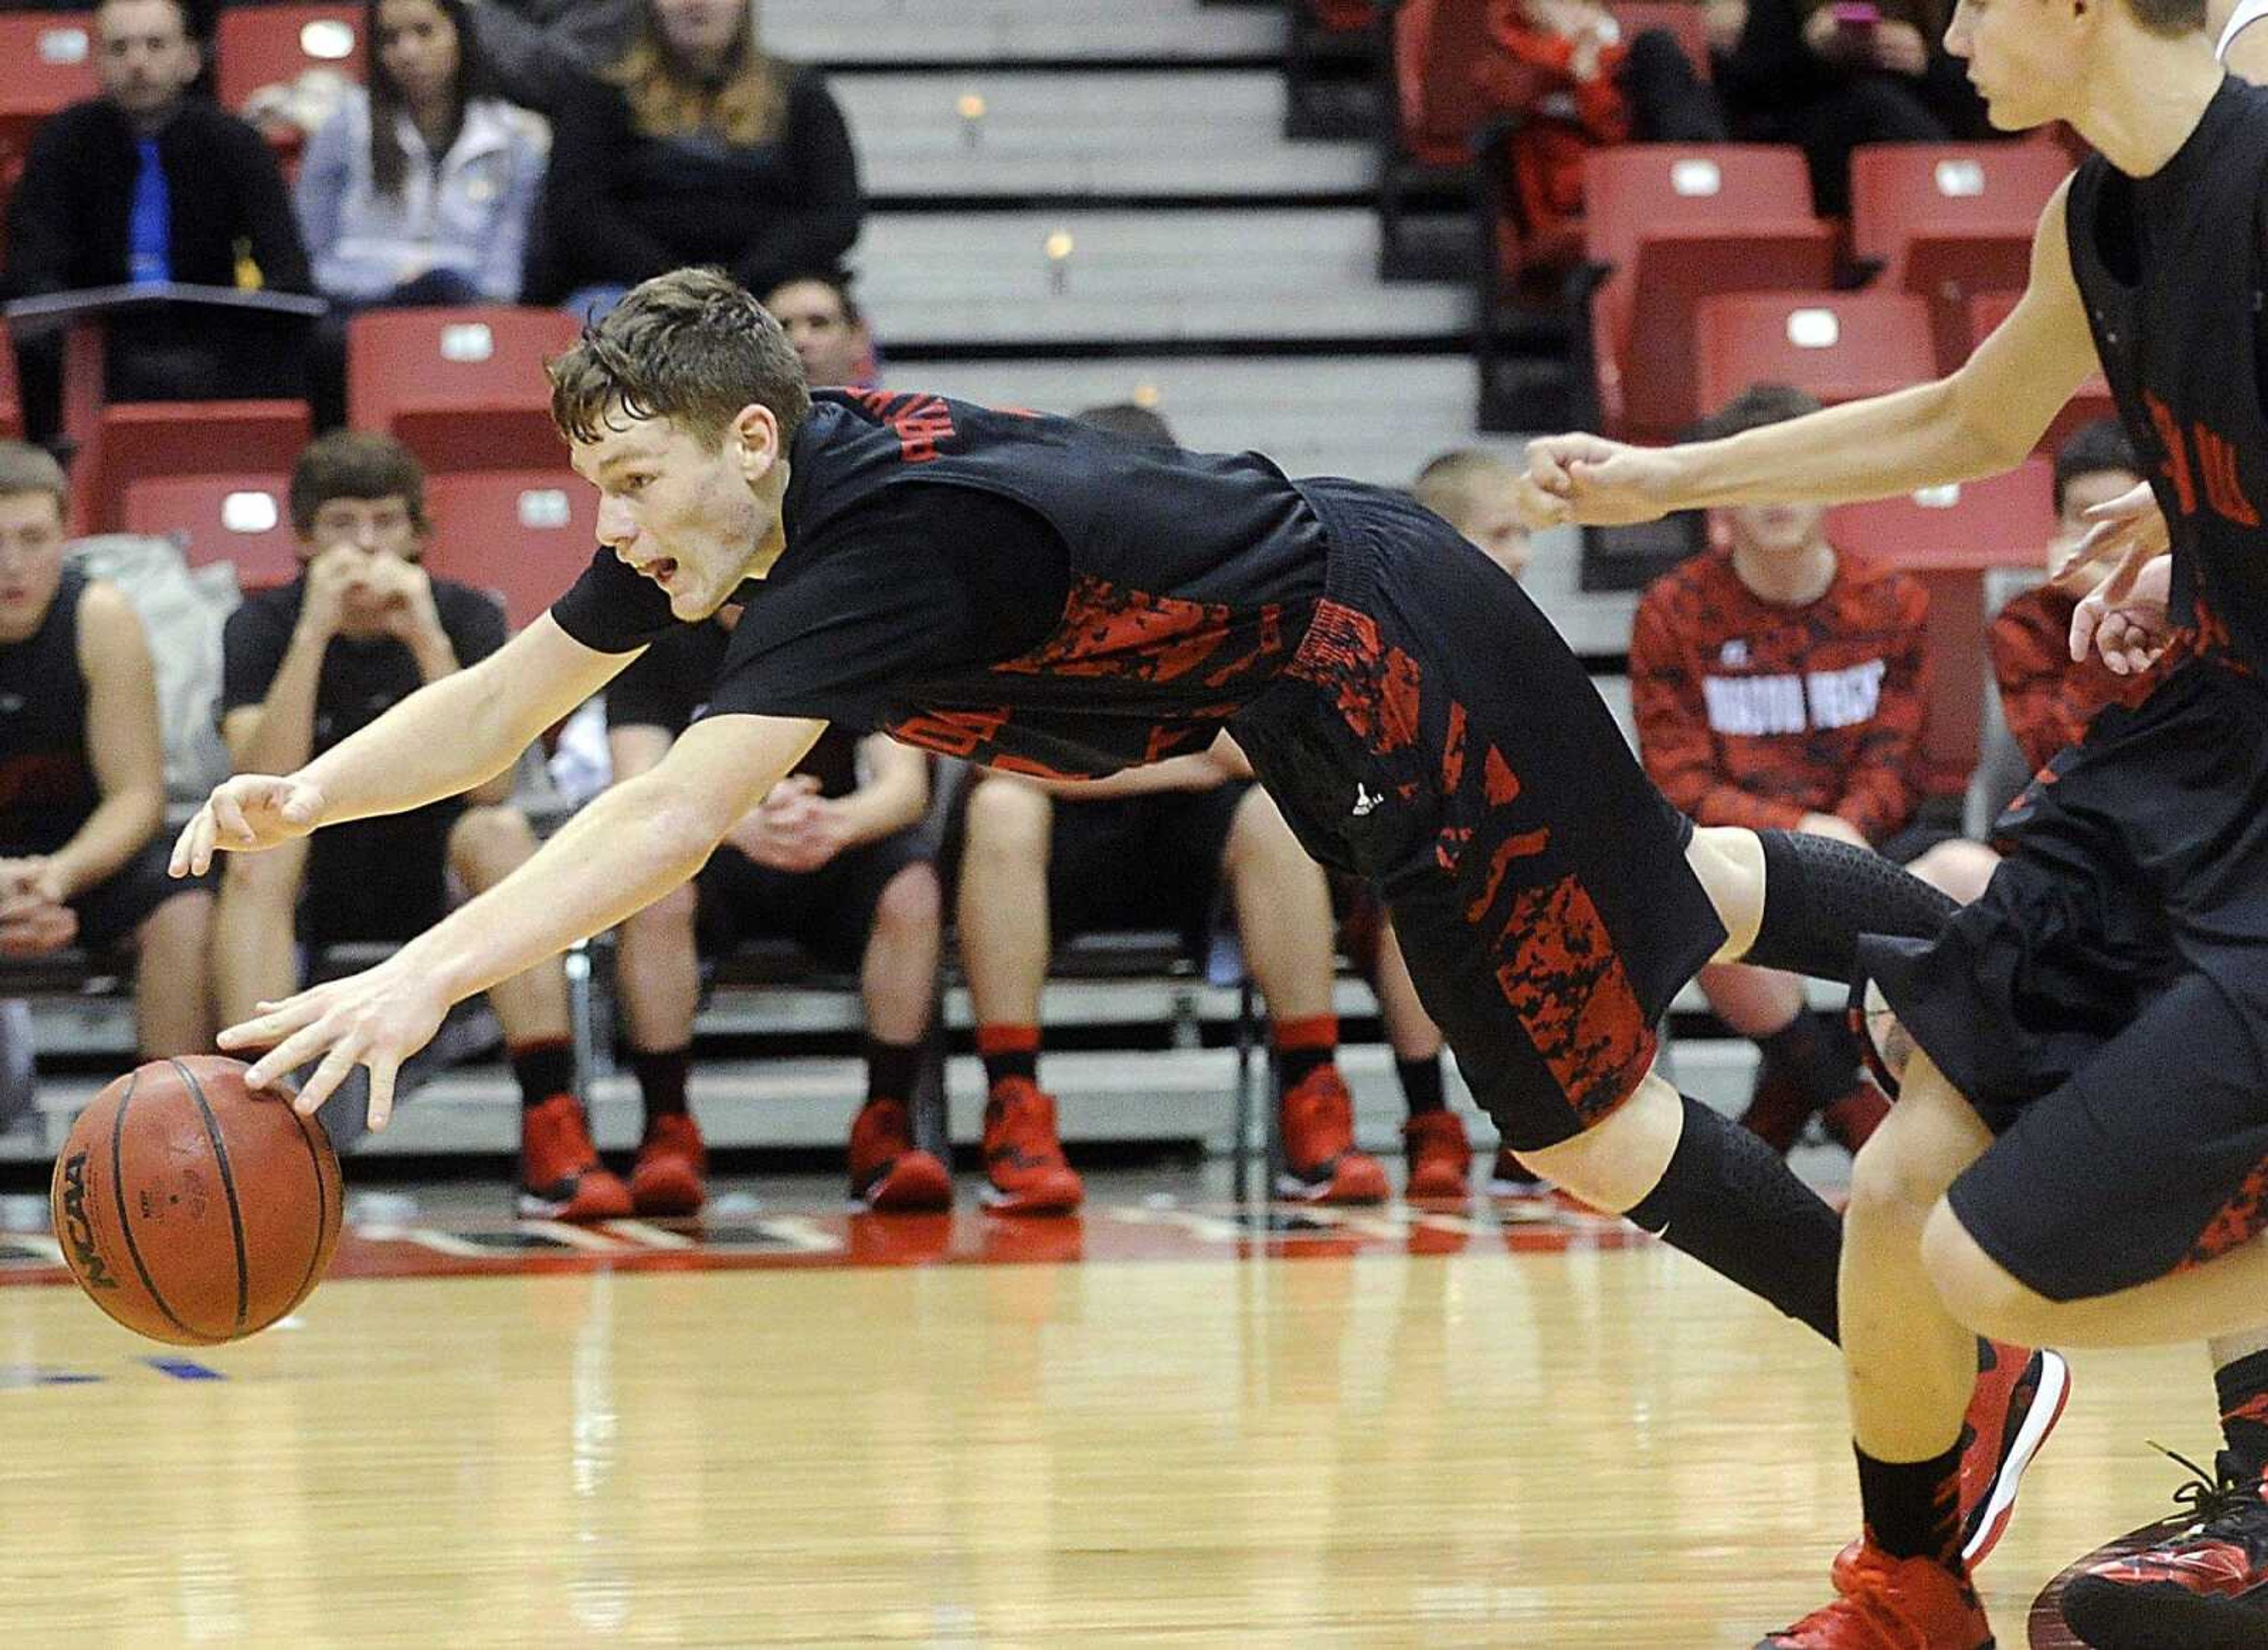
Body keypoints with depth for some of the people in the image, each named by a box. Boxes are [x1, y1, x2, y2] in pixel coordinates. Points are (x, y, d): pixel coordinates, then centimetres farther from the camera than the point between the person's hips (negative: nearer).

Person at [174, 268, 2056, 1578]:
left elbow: (676, 818, -44)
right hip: (1307, 690, 9)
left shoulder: (887, 543, -33)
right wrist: (305, 796, -19)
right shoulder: (721, 504, -7)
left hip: (1393, 657, -9)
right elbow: (499, 703, -1)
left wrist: (430, 976, -52)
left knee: (1591, 1127, -2)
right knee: (1666, 900, 27)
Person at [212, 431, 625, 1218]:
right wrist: (316, 629, -29)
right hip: (306, 889, 0)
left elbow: (487, 786, -20)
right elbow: (266, 791, -23)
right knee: (258, 851, -32)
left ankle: (554, 1139, -36)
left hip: (430, 884, 0)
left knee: (502, 832, -30)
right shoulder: (262, 625, -6)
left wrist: (426, 637, -28)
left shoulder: (466, 615, -5)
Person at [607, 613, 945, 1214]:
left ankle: (885, 1130, -21)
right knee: (655, 892, -35)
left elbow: (906, 782, -16)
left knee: (913, 889, -32)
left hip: (839, 856, 1)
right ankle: (667, 1131, -24)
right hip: (712, 854, -1)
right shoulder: (657, 639, -8)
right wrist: (745, 826, -42)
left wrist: (843, 823, -41)